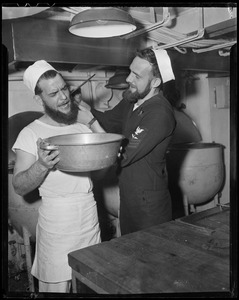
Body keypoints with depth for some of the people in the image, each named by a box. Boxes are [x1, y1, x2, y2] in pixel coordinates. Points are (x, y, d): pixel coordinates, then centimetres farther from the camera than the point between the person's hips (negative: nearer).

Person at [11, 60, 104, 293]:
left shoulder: (83, 125, 5)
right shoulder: (30, 134, -8)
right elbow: (19, 187, -11)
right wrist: (42, 165, -30)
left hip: (90, 215, 4)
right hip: (57, 220, -4)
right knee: (57, 286, 8)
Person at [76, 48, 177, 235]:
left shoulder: (160, 113, -25)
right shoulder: (132, 99, 1)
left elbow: (124, 156, -27)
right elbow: (108, 120, 14)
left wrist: (91, 121, -22)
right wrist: (85, 108, -5)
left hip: (149, 202, -8)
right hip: (127, 197, 8)